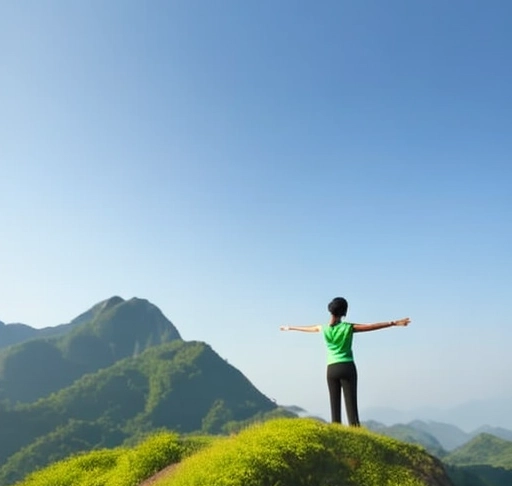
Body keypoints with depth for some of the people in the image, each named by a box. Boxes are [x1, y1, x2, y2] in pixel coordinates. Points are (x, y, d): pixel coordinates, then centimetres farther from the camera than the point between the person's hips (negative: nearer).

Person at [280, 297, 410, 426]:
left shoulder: (323, 328, 3)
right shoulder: (348, 327, -6)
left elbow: (307, 328, 19)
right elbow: (372, 326, -7)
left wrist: (289, 327, 36)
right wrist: (394, 323, -5)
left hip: (332, 369, 3)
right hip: (347, 367, -3)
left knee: (335, 405, 5)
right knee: (351, 404, -4)